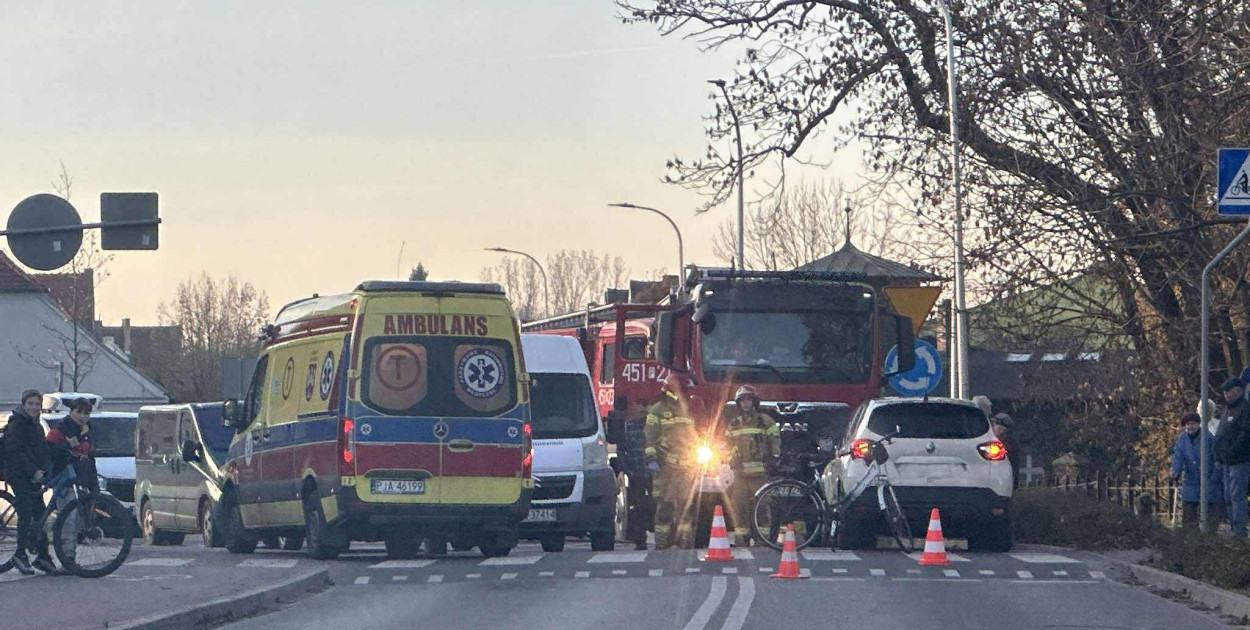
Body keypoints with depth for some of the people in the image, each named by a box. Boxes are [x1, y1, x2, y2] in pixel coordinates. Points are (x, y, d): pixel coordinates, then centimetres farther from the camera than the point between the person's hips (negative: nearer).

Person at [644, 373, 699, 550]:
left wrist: (697, 462, 25)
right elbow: (650, 438, -4)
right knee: (665, 507, -9)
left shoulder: (686, 411, 21)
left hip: (686, 467, 7)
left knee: (686, 506, 5)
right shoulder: (657, 411, 0)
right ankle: (662, 541, -9)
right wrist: (651, 460, -13)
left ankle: (685, 541, 8)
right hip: (666, 467, -7)